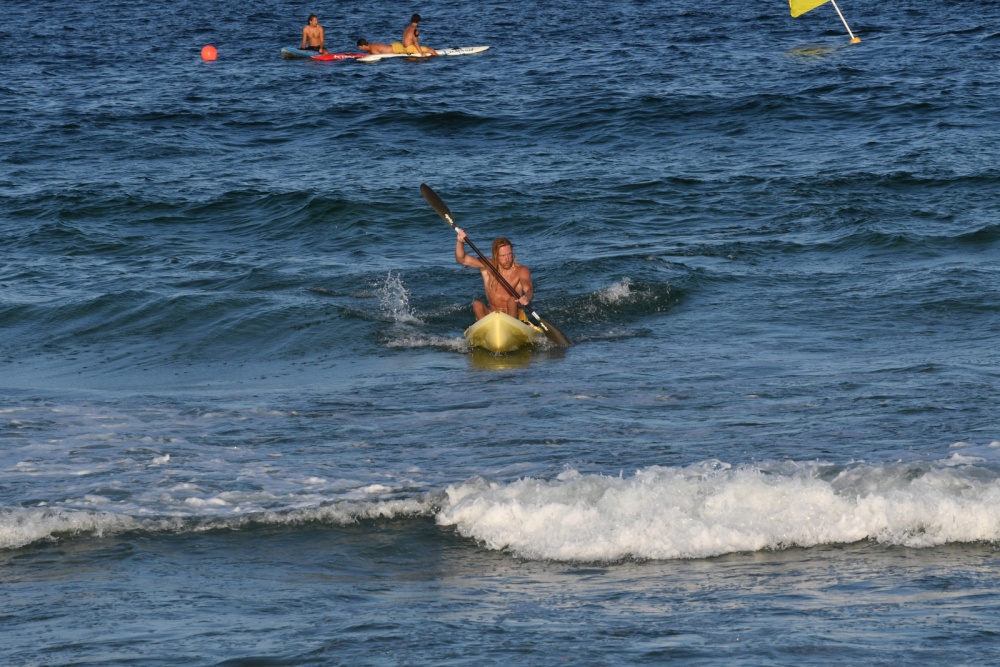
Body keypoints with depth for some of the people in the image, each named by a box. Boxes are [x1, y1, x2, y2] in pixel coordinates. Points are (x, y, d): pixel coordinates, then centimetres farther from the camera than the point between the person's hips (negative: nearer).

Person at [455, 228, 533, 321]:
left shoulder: (521, 271, -7)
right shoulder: (487, 267, -1)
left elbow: (528, 289, -25)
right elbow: (461, 259, -5)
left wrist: (526, 297, -50)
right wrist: (460, 242, -25)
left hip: (514, 316, -2)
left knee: (513, 299, -30)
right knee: (477, 304, -24)